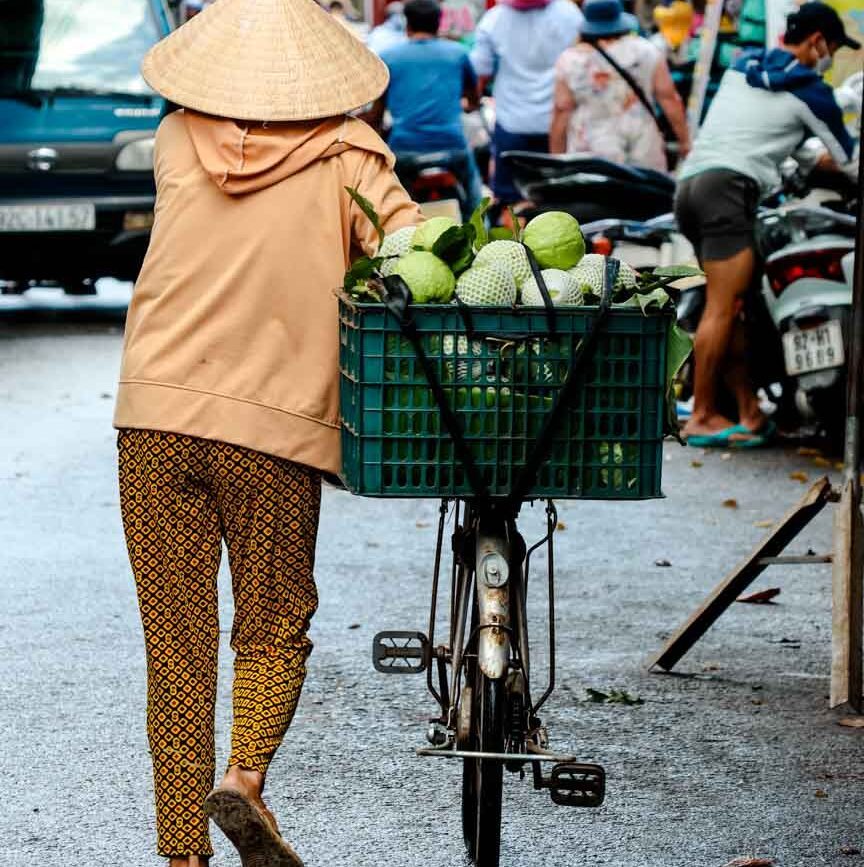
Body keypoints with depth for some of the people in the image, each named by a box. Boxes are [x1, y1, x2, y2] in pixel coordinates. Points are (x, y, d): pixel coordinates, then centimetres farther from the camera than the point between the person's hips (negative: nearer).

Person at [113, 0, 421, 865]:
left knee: (176, 646, 9)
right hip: (276, 426, -2)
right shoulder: (344, 158, -1)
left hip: (157, 419, 2)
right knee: (273, 630, 16)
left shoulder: (178, 145, 6)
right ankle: (244, 776, -9)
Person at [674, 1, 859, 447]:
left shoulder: (741, 66, 22)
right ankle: (701, 417, -7)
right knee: (722, 308, -7)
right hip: (729, 184, -8)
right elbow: (848, 159, 11)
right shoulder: (810, 90, 4)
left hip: (688, 184, 8)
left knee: (728, 308, 7)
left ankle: (749, 411, 5)